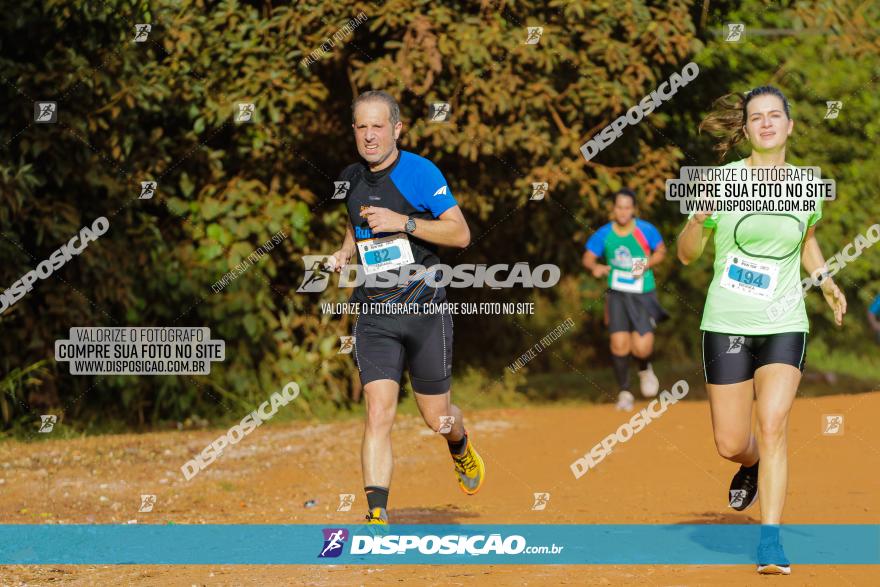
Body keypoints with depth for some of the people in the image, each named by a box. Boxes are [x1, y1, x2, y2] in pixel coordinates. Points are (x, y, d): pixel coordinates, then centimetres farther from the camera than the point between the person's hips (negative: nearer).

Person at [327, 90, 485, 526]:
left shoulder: (420, 172, -9)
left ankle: (461, 450, 46)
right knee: (378, 414, -14)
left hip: (425, 308, -3)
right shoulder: (350, 178, 7)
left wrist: (403, 222, -22)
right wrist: (344, 254, 9)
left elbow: (461, 234, -13)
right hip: (375, 316, 3)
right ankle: (377, 515, -17)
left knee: (437, 418, 9)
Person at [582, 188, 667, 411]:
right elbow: (587, 258, 2)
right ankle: (624, 392, 8)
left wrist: (647, 265, -12)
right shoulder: (604, 234, -4)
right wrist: (595, 267, -21)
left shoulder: (646, 230, -7)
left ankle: (645, 369, 28)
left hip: (643, 295, -1)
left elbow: (661, 251, 7)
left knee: (642, 348, -10)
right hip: (617, 294, 1)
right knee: (619, 344, -10)